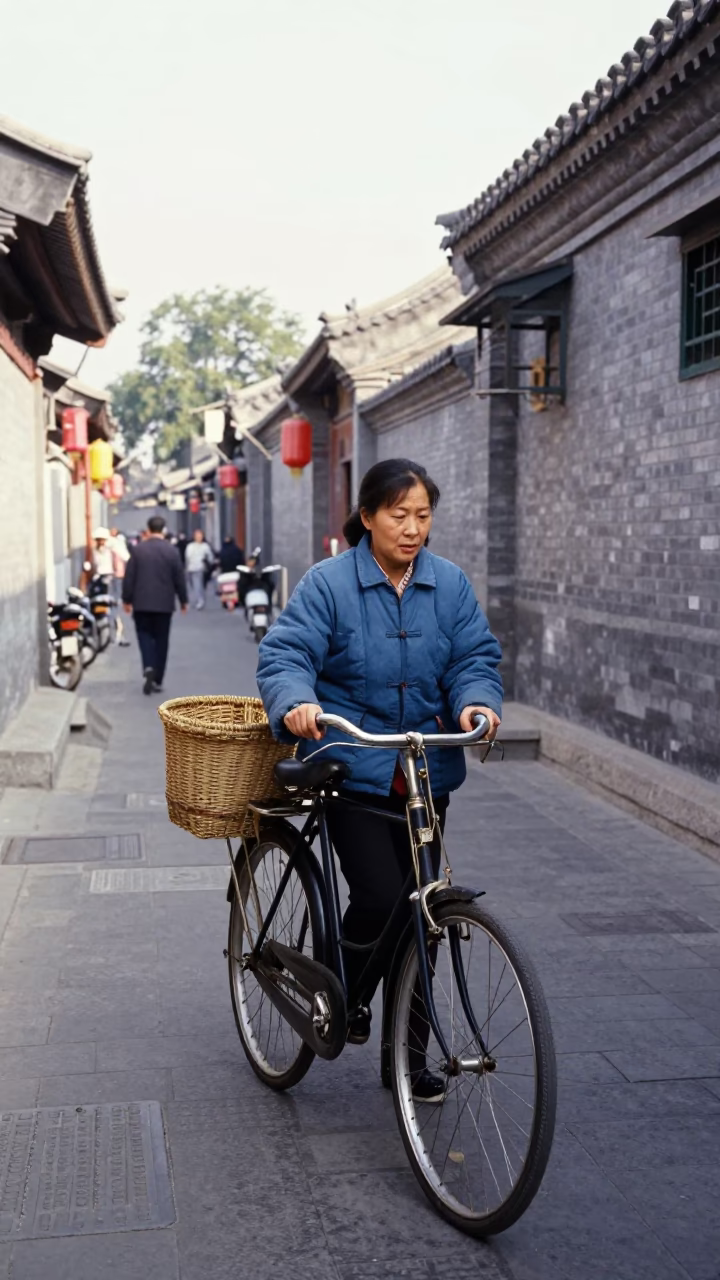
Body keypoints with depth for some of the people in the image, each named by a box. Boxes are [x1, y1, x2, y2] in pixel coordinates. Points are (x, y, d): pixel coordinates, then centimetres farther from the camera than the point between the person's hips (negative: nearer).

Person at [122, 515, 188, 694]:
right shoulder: (171, 551, -5)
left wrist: (127, 599, 7)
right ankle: (157, 680, 9)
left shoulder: (138, 549, -4)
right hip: (164, 604, 0)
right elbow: (179, 578, -1)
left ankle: (148, 668, -16)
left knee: (145, 635, 10)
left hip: (142, 603, 0)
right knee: (161, 640, 7)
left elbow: (129, 577, -2)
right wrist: (183, 600, 10)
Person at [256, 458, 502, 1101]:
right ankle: (342, 992, 19)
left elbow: (476, 656, 1)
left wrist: (475, 703, -21)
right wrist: (297, 701, -35)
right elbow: (285, 654, -14)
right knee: (381, 896, -15)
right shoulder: (328, 583, -7)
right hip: (352, 767, -4)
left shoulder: (450, 584, 4)